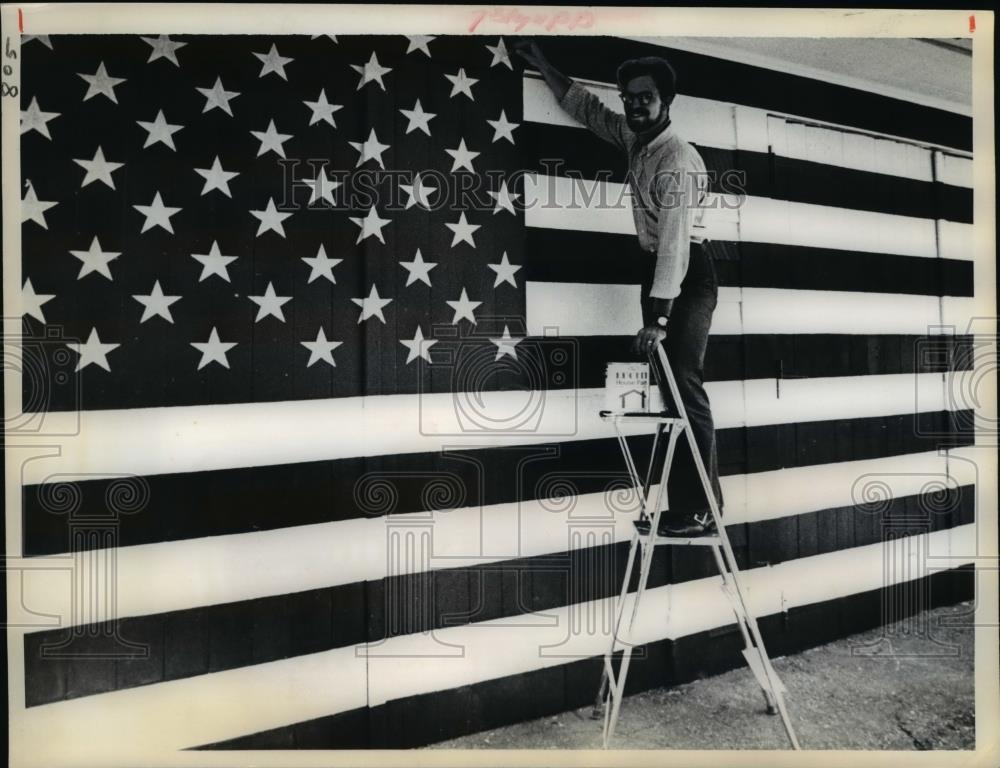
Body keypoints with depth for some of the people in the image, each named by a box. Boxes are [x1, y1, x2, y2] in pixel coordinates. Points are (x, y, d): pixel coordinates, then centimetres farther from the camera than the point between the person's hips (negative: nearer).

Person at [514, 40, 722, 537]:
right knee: (671, 384, 8)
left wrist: (658, 319, -32)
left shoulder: (679, 161, -19)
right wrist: (540, 63, 22)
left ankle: (698, 511, -11)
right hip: (659, 271, 9)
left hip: (688, 275, -9)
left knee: (684, 383, -14)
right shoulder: (632, 137, 7)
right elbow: (585, 106, 24)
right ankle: (699, 498, 16)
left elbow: (675, 242, -27)